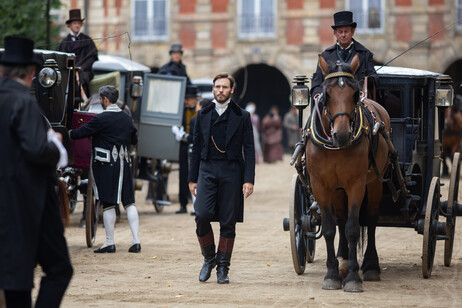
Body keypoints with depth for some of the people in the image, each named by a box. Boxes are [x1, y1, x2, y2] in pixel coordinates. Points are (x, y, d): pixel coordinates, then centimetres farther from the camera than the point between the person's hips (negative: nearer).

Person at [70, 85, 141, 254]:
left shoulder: (101, 119, -12)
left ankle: (109, 242, 2)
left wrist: (67, 134, 7)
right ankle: (135, 240, 3)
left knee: (108, 204, -1)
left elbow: (82, 132, -9)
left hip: (106, 165, -6)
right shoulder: (127, 118, 9)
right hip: (124, 163, 6)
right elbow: (134, 140, 20)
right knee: (129, 202, 7)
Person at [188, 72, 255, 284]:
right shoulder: (203, 115, 12)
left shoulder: (242, 116, 5)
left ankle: (223, 267, 11)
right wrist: (192, 179, 8)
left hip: (231, 172, -1)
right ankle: (209, 259, 9)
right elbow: (196, 148, 13)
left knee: (228, 222, 0)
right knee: (202, 215, -13)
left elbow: (249, 150, 2)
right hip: (207, 170, 1)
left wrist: (249, 180, -7)